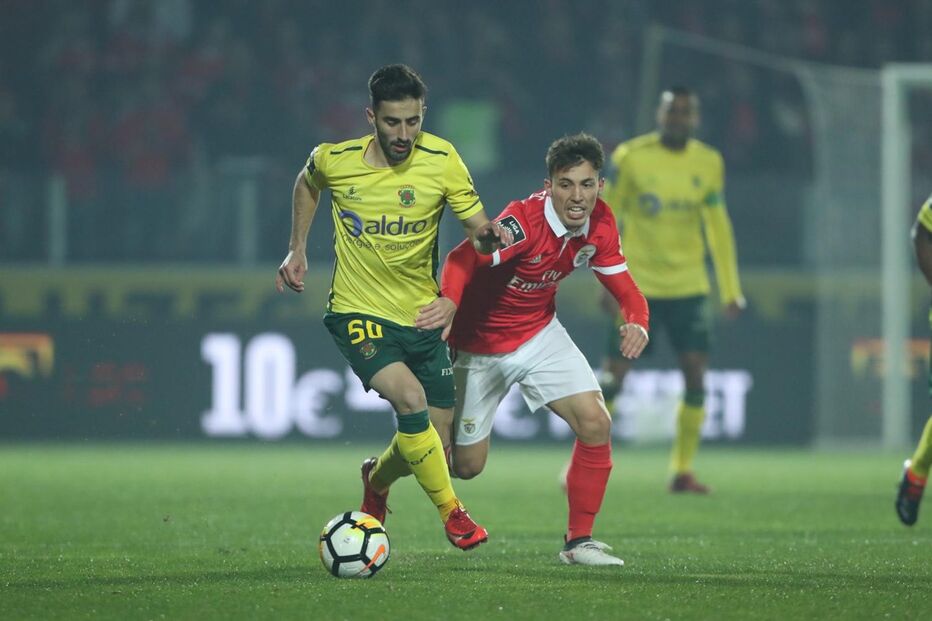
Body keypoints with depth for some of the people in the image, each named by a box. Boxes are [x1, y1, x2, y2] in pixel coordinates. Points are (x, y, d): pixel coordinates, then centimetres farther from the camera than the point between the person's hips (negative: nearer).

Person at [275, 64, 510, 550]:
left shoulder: (441, 160, -11)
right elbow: (307, 184, 14)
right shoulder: (335, 161, -10)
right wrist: (297, 250, 9)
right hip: (359, 313, -2)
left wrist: (489, 236, -33)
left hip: (422, 315, 3)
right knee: (410, 397, -28)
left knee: (437, 445, 4)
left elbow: (477, 229, -10)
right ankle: (451, 512, -14)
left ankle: (378, 478, 39)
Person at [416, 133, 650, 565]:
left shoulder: (599, 227, -12)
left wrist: (637, 323, -26)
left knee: (596, 424, -12)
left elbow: (623, 287, -3)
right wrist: (449, 302, -65)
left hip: (540, 334, 5)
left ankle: (579, 542, 2)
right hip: (479, 345, -5)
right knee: (467, 465, 2)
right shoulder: (525, 221, -32)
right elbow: (465, 257, -45)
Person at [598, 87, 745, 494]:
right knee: (613, 375, -3)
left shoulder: (709, 164, 3)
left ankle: (682, 471, 3)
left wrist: (731, 291, 7)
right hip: (636, 286, -3)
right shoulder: (630, 158, -7)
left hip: (688, 287, 3)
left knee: (695, 372, -7)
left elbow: (718, 227, 10)